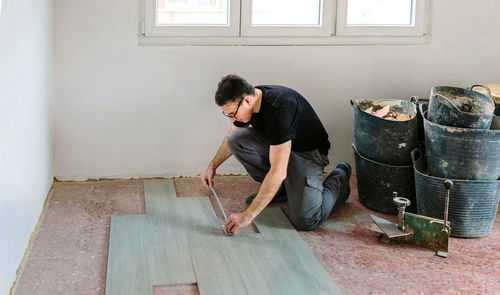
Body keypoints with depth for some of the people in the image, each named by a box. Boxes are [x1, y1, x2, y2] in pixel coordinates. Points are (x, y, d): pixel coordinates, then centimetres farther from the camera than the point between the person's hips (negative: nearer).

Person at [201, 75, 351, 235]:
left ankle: (339, 178, 7)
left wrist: (248, 215, -39)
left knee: (305, 220, -24)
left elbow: (278, 172, -40)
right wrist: (212, 166, 11)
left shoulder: (279, 108, -37)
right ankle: (279, 188, 2)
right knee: (236, 140, -17)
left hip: (308, 152, -7)